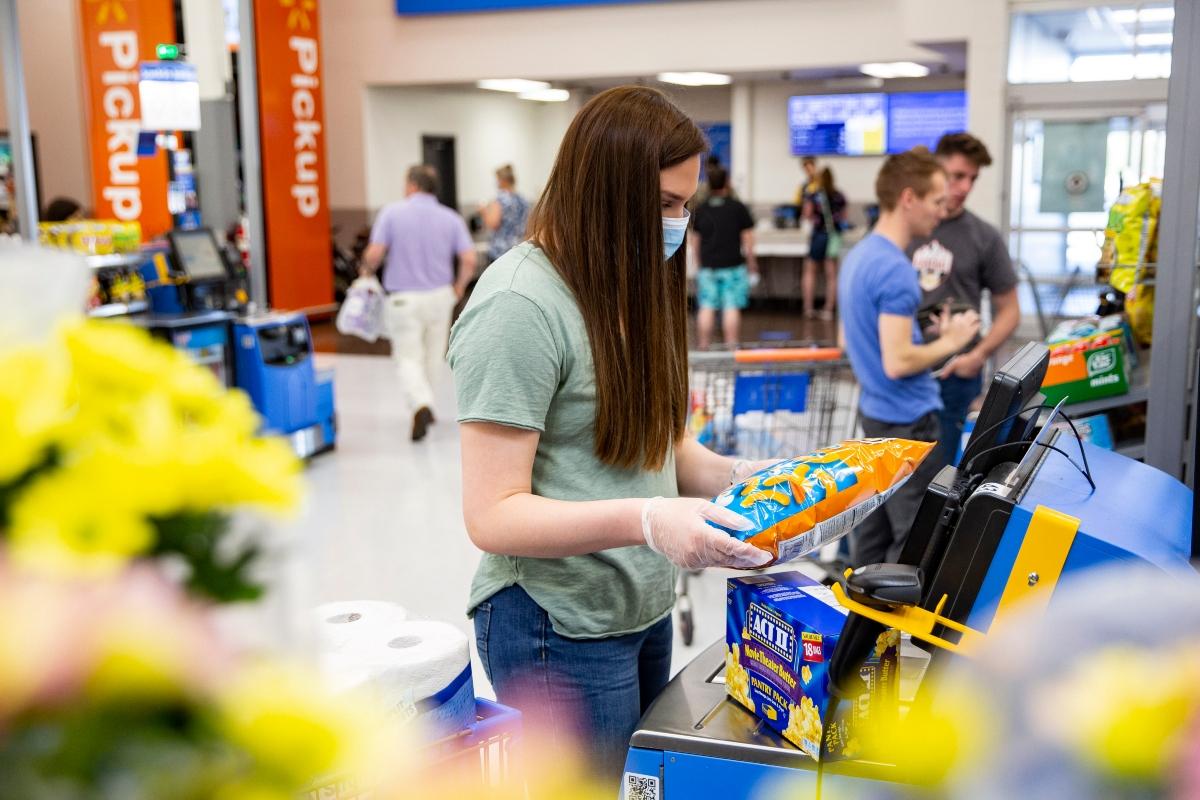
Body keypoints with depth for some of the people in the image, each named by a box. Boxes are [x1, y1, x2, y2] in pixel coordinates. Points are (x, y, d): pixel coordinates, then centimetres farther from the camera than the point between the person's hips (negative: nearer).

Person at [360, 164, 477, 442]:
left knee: (408, 357, 2)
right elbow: (469, 259, -6)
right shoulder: (451, 218, 1)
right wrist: (460, 285, 11)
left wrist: (367, 270, 9)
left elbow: (374, 254, -13)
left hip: (404, 298, -3)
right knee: (432, 355, 18)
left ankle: (421, 405, -21)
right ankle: (425, 404, 28)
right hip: (440, 296, 3)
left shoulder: (391, 213, -7)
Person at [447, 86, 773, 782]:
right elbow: (493, 516, -22)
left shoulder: (627, 287, 7)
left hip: (645, 612, 9)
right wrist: (647, 520, -34)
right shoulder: (520, 307, -21)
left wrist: (734, 476, -5)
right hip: (561, 632, -9)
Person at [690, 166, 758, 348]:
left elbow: (694, 240, 11)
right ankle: (731, 345, -2)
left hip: (707, 266, 2)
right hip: (733, 265, -2)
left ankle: (704, 346, 5)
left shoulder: (699, 210, 5)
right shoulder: (738, 208, -3)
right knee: (732, 308, -1)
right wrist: (751, 262, 9)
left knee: (706, 308, 4)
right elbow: (748, 238, 0)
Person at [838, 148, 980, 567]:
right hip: (907, 421, -10)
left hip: (875, 412, 10)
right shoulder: (895, 269, -22)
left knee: (875, 528, 16)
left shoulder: (858, 256, 9)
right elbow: (897, 362, -26)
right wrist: (949, 342, -11)